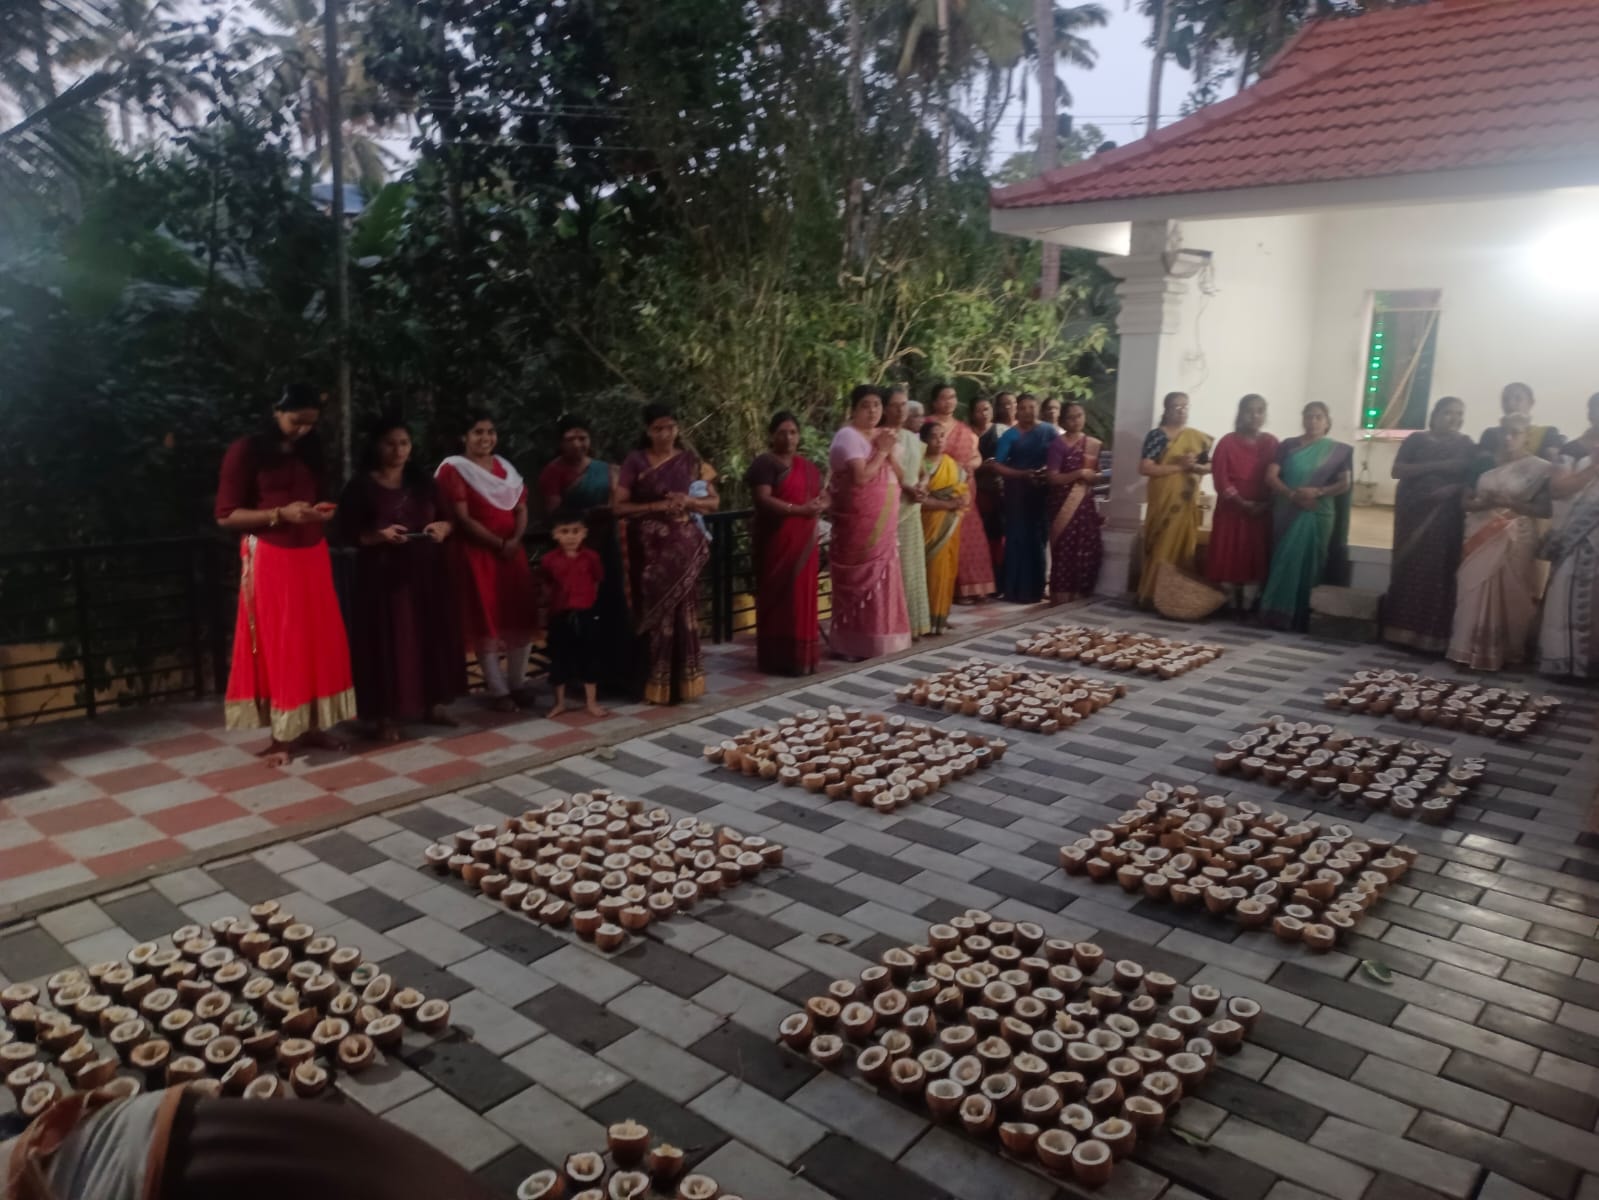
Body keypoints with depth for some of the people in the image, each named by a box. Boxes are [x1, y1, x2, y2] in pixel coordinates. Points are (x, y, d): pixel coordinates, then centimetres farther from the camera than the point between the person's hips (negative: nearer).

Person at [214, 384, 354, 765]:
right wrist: (281, 514, -21)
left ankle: (312, 726, 15)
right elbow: (226, 515, -10)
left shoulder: (312, 449, 10)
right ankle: (280, 736, 7)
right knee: (276, 646, -1)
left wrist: (323, 511, 0)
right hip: (270, 559, -5)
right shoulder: (246, 451, -7)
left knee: (320, 642, 5)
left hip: (312, 556, 6)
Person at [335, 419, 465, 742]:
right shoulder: (360, 486, -4)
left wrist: (442, 527, -9)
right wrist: (380, 535, -23)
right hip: (384, 574, -5)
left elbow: (445, 518, 14)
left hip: (426, 572, 5)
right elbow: (348, 533, -7)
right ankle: (386, 715, 1)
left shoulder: (422, 481, 10)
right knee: (388, 640, -4)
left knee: (432, 636, 8)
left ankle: (433, 704, 20)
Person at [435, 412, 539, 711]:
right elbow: (462, 519, -13)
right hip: (476, 554, -6)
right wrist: (498, 544, -15)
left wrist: (515, 540, -10)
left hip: (512, 551, 6)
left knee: (521, 618, 6)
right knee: (486, 620, -1)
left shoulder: (505, 468, 13)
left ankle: (518, 682, 20)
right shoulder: (454, 469, -6)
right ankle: (498, 690, 8)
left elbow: (521, 509, 8)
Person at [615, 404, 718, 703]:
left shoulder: (690, 459, 5)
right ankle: (655, 684, 6)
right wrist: (658, 506, -17)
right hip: (650, 548, -2)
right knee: (655, 612, -1)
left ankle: (683, 681, 11)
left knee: (684, 610, 3)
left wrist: (689, 502, -12)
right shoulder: (635, 461, -1)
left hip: (684, 545, 2)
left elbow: (714, 501, 7)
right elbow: (620, 506, -6)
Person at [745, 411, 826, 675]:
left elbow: (823, 496, 18)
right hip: (777, 542, -7)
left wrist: (820, 505, -7)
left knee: (803, 597, 9)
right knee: (779, 598, -4)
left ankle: (802, 656, 17)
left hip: (805, 542, 7)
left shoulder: (806, 465, 17)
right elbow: (763, 500, -18)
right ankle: (778, 659, 1)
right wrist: (799, 509, -26)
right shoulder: (765, 463, -6)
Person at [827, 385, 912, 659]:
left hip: (882, 522, 8)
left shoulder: (880, 435, 15)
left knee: (881, 578, 10)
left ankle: (875, 638, 18)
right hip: (859, 522, -8)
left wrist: (889, 452, -4)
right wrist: (881, 451, -11)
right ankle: (854, 643, -1)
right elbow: (861, 478, -20)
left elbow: (894, 476, 12)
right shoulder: (848, 436, -10)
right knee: (861, 579, -6)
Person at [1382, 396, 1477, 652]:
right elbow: (1397, 470, -5)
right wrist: (1436, 466, -14)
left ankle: (1432, 634, 0)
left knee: (1439, 570, -3)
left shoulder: (1466, 445, 9)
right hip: (1413, 511, 0)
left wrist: (1455, 489, -16)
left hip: (1446, 515, 1)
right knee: (1409, 568, -3)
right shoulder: (1416, 440, 6)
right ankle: (1402, 630, -1)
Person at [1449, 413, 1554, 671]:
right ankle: (1469, 649, 7)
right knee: (1474, 592, 0)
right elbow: (1467, 502, 13)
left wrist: (1510, 502, -18)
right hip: (1481, 538, 4)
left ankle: (1502, 652, 5)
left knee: (1506, 596, -5)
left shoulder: (1539, 469, -2)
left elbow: (1544, 509, -9)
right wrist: (1483, 502, -7)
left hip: (1514, 540, -4)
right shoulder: (1487, 464, 10)